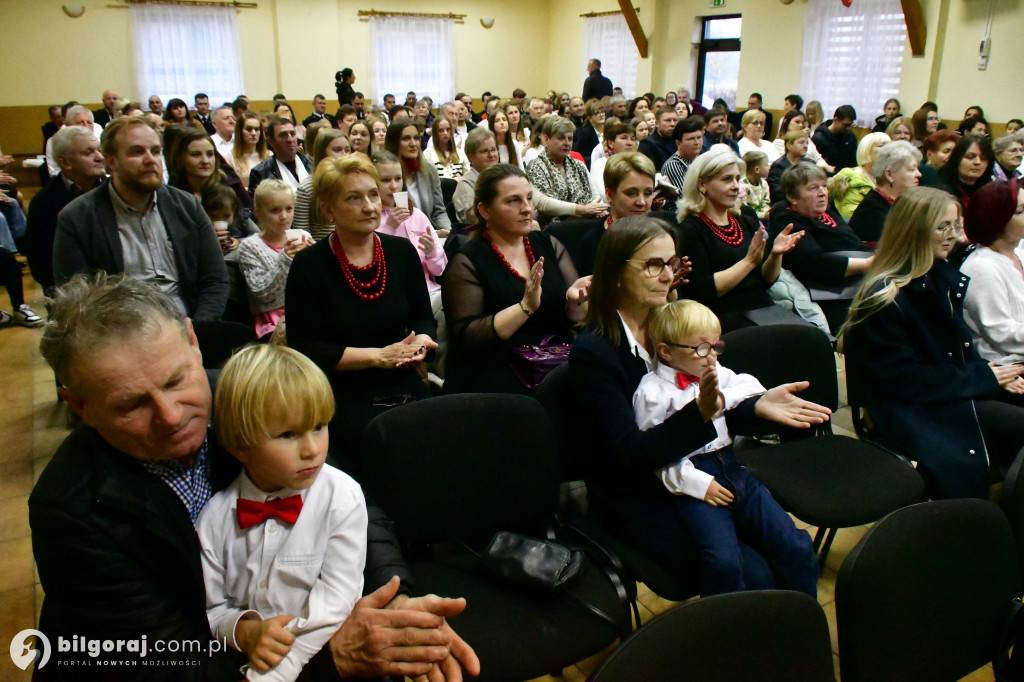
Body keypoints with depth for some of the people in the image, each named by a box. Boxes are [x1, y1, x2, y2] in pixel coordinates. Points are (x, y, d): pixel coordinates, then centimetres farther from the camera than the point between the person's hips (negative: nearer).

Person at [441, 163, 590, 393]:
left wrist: (575, 301, -13)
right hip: (498, 376, -5)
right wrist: (526, 307, -21)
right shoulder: (466, 262, -3)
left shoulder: (548, 245, 11)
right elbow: (465, 338, -12)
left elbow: (579, 319, 11)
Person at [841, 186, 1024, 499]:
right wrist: (983, 378, -12)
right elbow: (902, 381, -17)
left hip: (958, 394, 9)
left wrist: (996, 376, -1)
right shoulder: (884, 299, -15)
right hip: (916, 415, -8)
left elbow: (962, 350, 19)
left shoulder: (944, 278, 12)